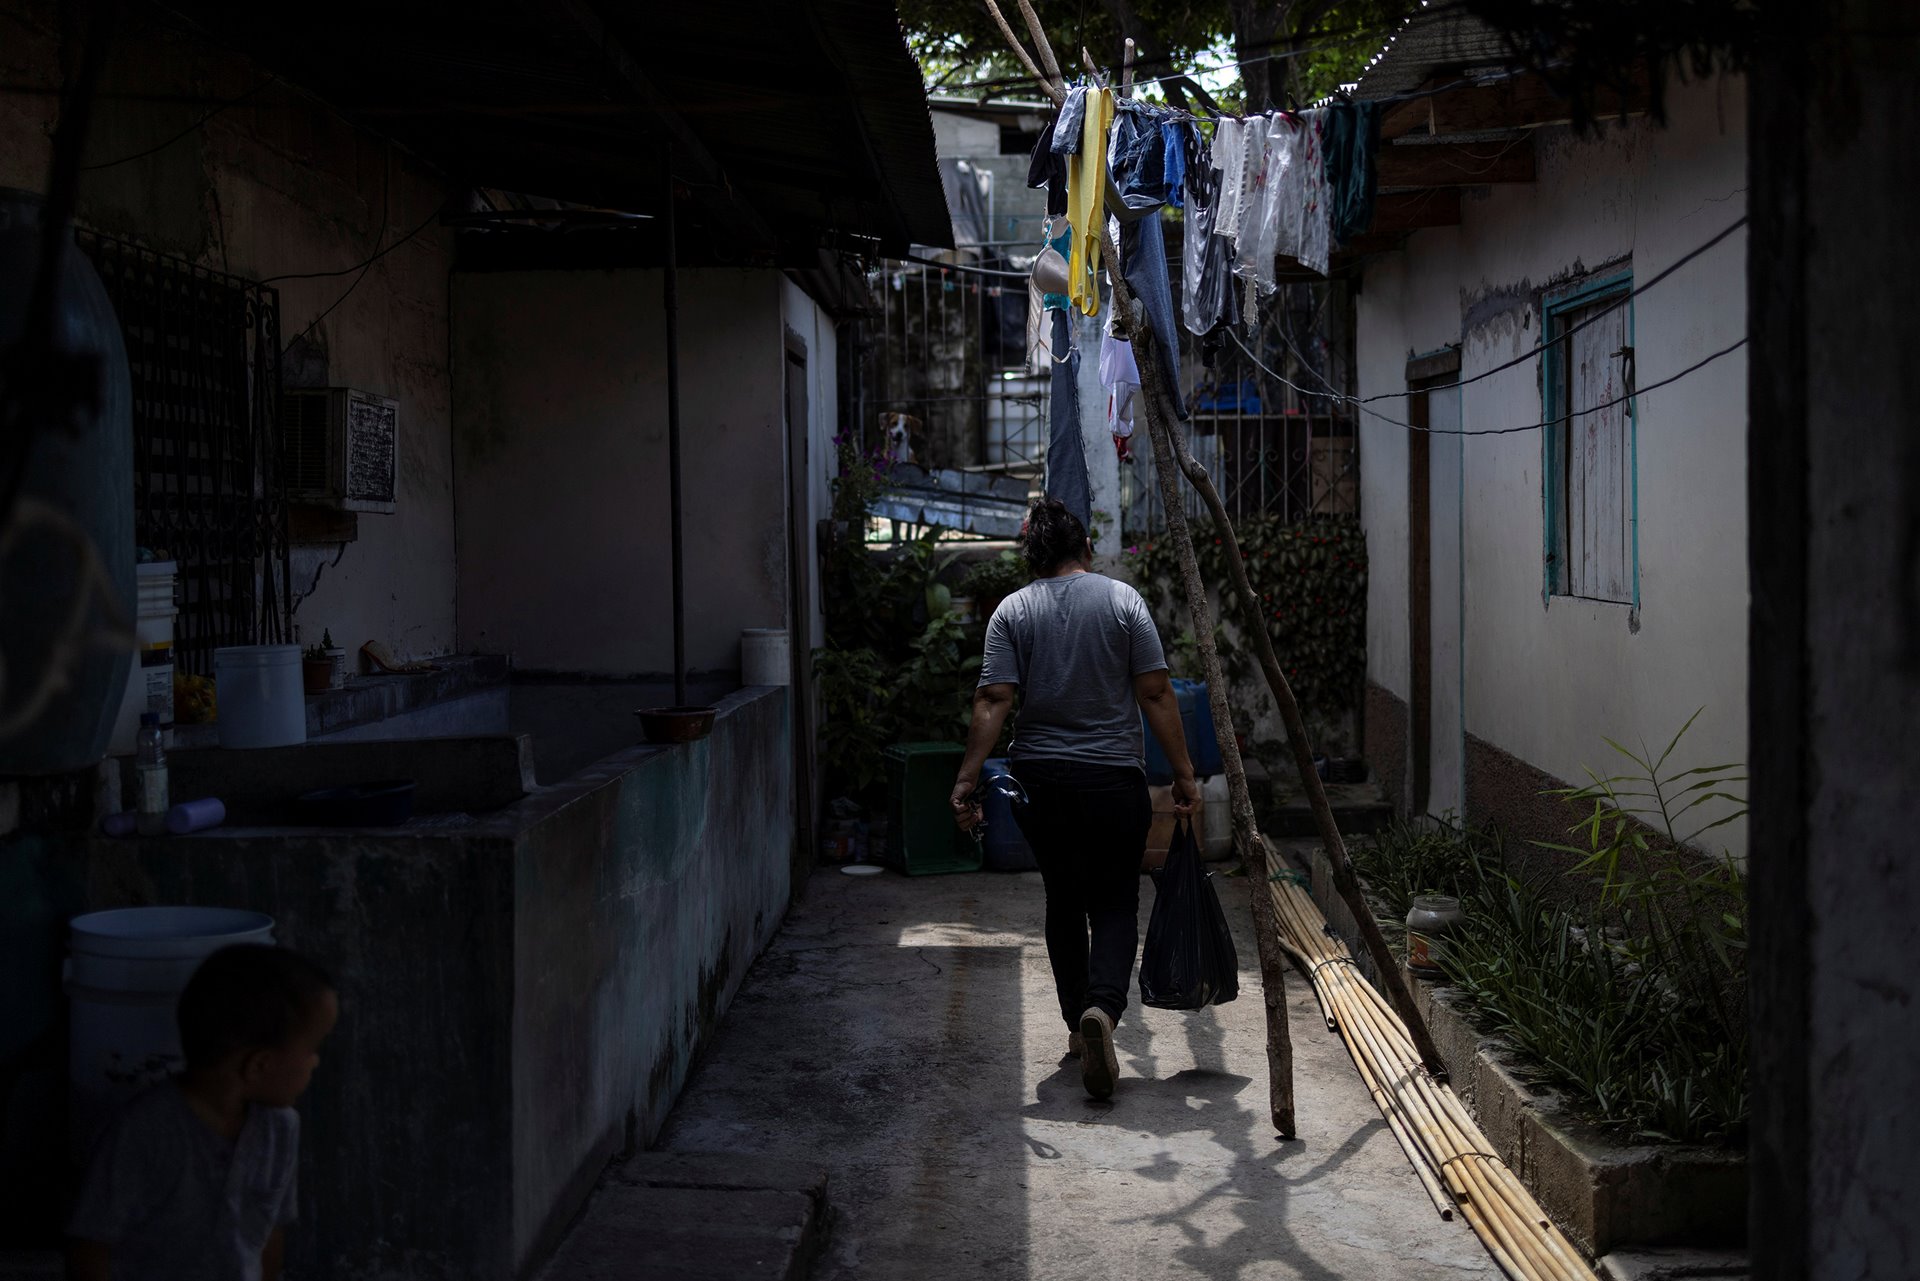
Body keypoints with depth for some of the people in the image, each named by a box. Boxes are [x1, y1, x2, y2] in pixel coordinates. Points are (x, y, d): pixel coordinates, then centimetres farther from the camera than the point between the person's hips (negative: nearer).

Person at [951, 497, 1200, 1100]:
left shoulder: (1012, 611, 0)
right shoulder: (1123, 600, -2)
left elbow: (993, 701, -8)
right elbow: (1156, 695, -5)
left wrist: (967, 781, -8)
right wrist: (1184, 774, 0)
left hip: (1041, 779, 2)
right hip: (1115, 779, -2)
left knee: (1064, 902, 16)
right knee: (1115, 903, 4)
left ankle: (1077, 1025, 22)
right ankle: (1102, 1007, -20)